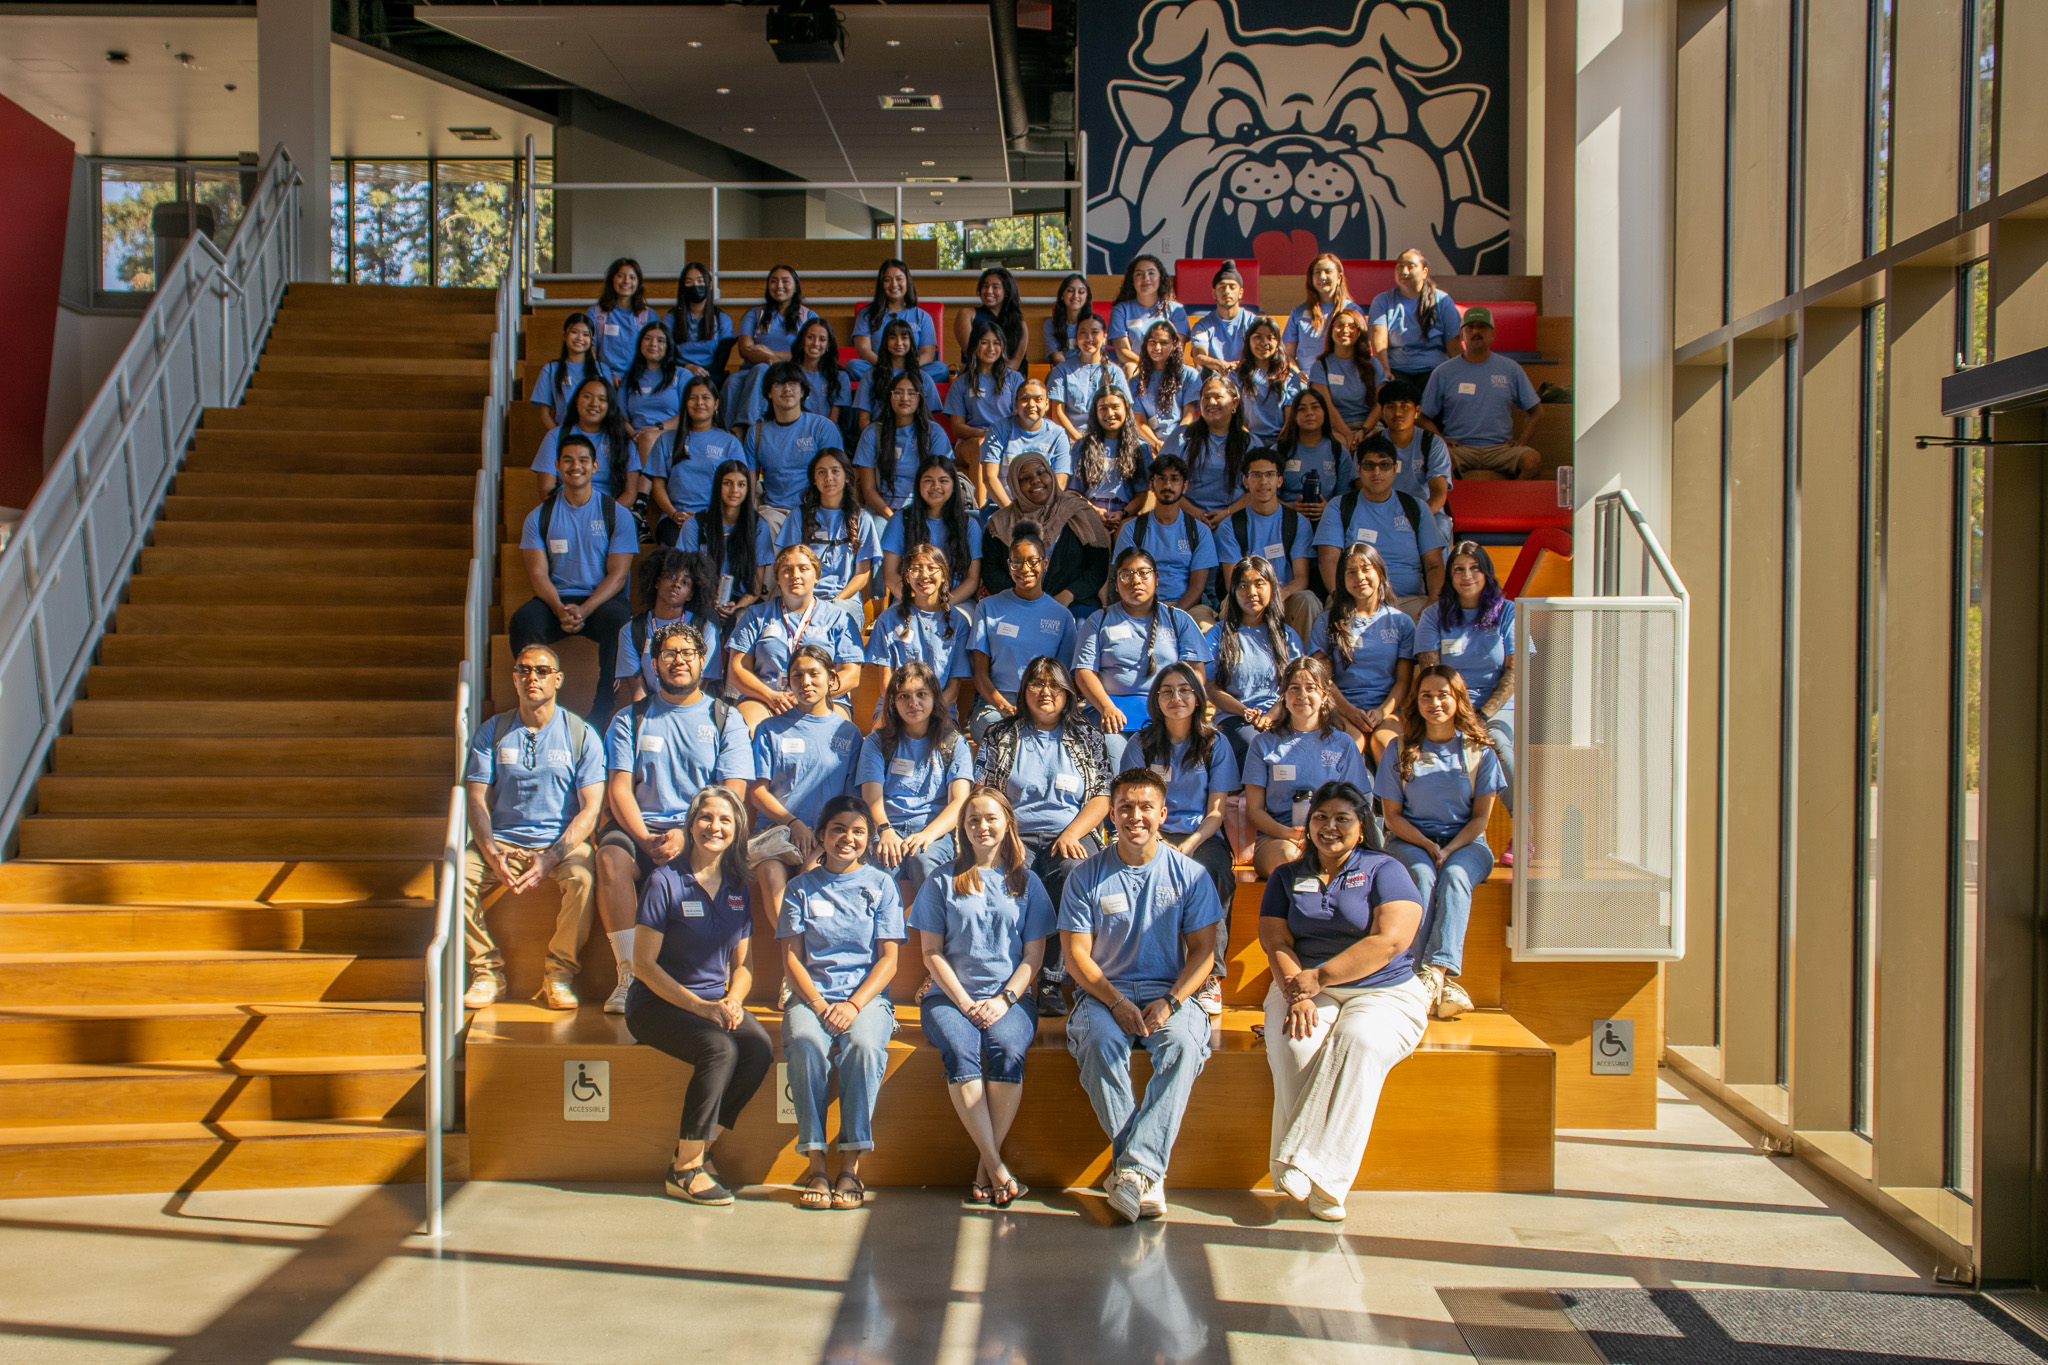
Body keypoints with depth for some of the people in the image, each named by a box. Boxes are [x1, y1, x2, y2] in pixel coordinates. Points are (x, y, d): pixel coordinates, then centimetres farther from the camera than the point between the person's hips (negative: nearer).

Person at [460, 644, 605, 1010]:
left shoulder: (581, 735, 1)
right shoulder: (492, 732, 7)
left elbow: (591, 808, -5)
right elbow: (476, 801, 1)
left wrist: (551, 858, -21)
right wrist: (493, 856, -19)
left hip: (562, 842, -2)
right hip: (502, 840, 2)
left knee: (582, 876, -33)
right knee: (458, 876, -26)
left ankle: (559, 972, -14)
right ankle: (488, 971, -9)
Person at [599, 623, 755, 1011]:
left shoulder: (726, 720, 11)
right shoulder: (631, 719, 15)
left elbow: (733, 794, 0)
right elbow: (619, 789, 4)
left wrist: (687, 836, -16)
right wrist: (646, 839, -15)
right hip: (641, 828, 1)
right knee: (611, 858, -32)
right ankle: (630, 973, -29)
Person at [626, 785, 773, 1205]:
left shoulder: (737, 889, 9)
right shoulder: (666, 881, -8)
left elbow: (743, 964, 15)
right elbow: (643, 962, -11)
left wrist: (732, 1001, -7)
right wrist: (698, 1006, -18)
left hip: (716, 1002, 5)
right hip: (658, 1002, -5)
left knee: (760, 1046, -24)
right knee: (720, 1048, -31)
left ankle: (698, 1152, -12)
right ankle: (684, 1170, -18)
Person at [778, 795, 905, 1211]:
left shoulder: (881, 884, 11)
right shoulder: (801, 888, 13)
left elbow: (888, 959, 4)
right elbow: (791, 959, 6)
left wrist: (854, 1005, -12)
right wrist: (819, 1004, -12)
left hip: (867, 995, -1)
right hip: (812, 994, 1)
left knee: (863, 1045, -34)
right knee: (806, 1042, -33)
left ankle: (851, 1168, -27)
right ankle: (815, 1165, -28)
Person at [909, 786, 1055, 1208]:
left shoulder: (1027, 883, 13)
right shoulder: (943, 881, 11)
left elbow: (1033, 955, 8)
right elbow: (932, 953, 6)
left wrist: (1003, 1000, -8)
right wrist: (964, 1003, -7)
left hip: (1010, 997, 0)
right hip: (949, 995, 0)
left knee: (1007, 1049, -32)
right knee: (960, 1050, -32)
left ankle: (985, 1167, -24)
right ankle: (997, 1168, -32)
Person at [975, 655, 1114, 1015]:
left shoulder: (1087, 738, 17)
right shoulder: (1000, 737, 18)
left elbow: (1102, 797, 9)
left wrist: (1071, 835, -8)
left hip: (1070, 836, 0)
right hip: (1016, 835, 0)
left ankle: (1052, 981, -31)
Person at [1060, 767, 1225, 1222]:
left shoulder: (1189, 874, 5)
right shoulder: (1087, 876, 4)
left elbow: (1203, 950, 4)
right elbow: (1076, 953, 1)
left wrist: (1170, 1002, -13)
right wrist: (1116, 1002, -15)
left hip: (1169, 993, 0)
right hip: (1104, 992, 0)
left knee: (1183, 1043, -33)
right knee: (1101, 1041, -34)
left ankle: (1134, 1167, -37)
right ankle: (1149, 1173, -30)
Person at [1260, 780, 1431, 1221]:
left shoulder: (1384, 871, 5)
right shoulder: (1286, 878, 16)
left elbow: (1389, 941, -10)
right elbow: (1276, 943, 4)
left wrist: (1318, 977, -15)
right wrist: (1297, 994, -16)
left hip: (1384, 992, -2)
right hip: (1305, 990, 2)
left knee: (1359, 1040, -35)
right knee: (1294, 1042, -31)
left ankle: (1307, 1166, -36)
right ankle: (1320, 1185, -31)